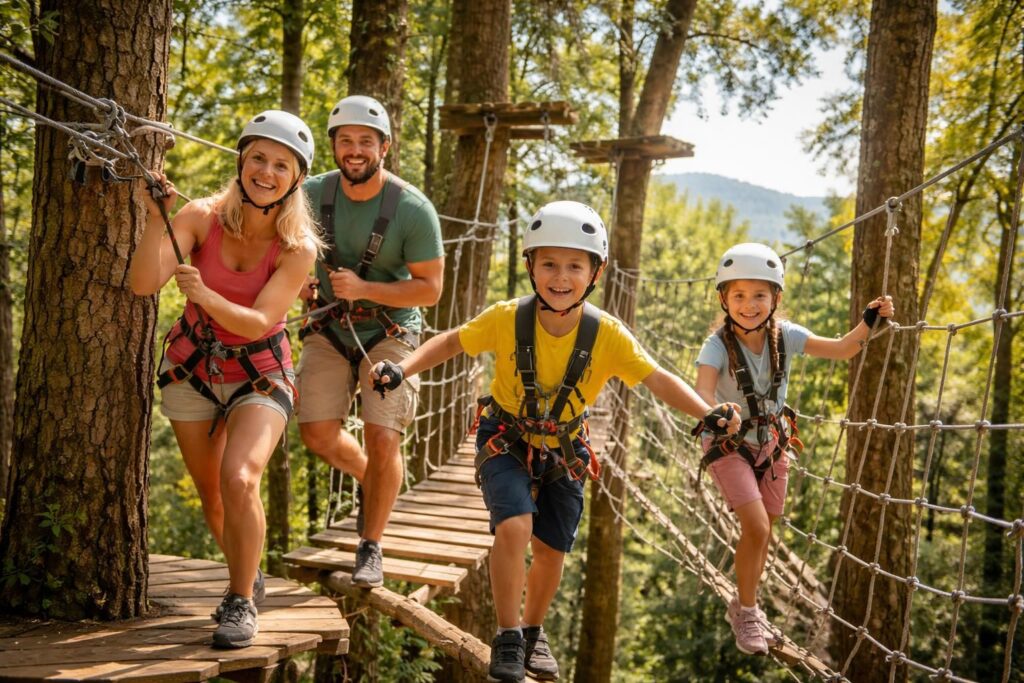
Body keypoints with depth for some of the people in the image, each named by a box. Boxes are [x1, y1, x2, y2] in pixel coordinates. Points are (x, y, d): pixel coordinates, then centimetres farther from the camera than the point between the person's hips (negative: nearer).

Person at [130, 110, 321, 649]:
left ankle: (241, 602, -6)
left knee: (238, 480, -25)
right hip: (192, 367, 3)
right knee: (211, 496, 12)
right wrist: (157, 220, -36)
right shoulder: (202, 217, -14)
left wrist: (206, 296, -40)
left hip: (259, 375, -2)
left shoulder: (298, 247, -17)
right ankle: (248, 577, 39)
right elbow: (143, 284, -24)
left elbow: (256, 323, -24)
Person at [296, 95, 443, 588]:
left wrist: (363, 288, -26)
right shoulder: (312, 194, -8)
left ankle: (371, 548, 6)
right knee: (317, 432, -6)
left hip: (390, 331, -3)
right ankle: (370, 479, 28)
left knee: (382, 438, -13)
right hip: (330, 329, 3)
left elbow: (430, 289, -15)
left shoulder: (413, 209, -17)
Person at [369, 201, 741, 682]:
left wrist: (708, 414, -34)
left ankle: (533, 631, 39)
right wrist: (403, 369, -21)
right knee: (514, 526, -24)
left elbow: (658, 380, -20)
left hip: (564, 452, 2)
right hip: (505, 442, -2)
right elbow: (452, 341, -7)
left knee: (551, 551, 11)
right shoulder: (507, 318, -22)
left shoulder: (607, 335, -21)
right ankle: (508, 637, -7)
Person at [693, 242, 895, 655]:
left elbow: (842, 350, -15)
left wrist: (869, 320, -32)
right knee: (756, 526, -17)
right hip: (729, 445, -4)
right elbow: (702, 392, -40)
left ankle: (743, 606, 35)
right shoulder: (718, 345, -25)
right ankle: (746, 613, 5)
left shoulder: (784, 336, -14)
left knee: (764, 531, 13)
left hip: (771, 442, 5)